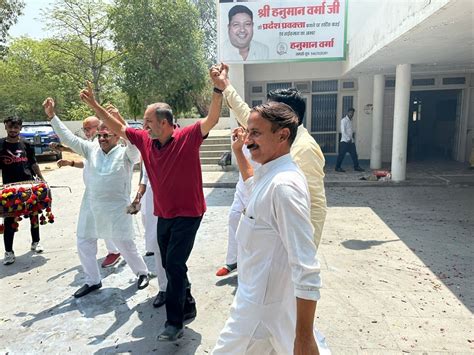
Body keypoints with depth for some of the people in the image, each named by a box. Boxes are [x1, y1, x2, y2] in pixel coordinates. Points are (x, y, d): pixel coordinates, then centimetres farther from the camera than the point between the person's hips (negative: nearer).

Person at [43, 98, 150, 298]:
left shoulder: (126, 153, -8)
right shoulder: (91, 149, 5)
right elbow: (68, 138, 5)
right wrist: (51, 116, 0)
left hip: (116, 209, -5)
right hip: (90, 208, 6)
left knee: (125, 245, 5)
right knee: (84, 244, 12)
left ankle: (142, 272, 30)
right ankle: (93, 281, 32)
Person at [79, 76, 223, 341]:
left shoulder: (187, 137, -16)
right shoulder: (145, 140, 2)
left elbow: (212, 119, -27)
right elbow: (119, 128, 13)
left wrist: (219, 89, -40)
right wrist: (94, 105, 10)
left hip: (187, 214, -7)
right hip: (163, 215, 7)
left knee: (174, 265, -6)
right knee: (170, 265, 16)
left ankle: (174, 322, 10)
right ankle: (188, 307, 36)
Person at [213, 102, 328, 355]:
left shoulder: (284, 185, -26)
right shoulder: (270, 175, 3)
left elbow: (306, 269, -28)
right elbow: (253, 186, 30)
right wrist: (238, 152, 24)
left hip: (262, 308, -9)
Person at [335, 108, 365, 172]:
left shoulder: (350, 120, 16)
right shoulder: (344, 120, -9)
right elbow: (343, 131, -17)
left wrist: (352, 133, 5)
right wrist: (348, 139, -21)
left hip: (351, 141, 8)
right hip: (345, 141, -8)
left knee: (354, 154, 8)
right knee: (341, 154, -4)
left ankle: (356, 167, 15)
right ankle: (338, 167, 4)